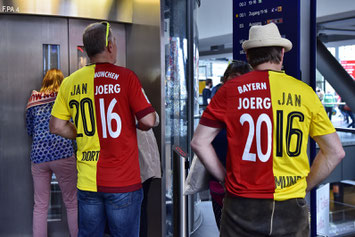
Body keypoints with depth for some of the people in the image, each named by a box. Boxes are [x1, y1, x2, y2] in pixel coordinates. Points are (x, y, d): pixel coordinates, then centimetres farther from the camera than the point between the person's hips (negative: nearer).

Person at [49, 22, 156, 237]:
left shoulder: (70, 82, 3)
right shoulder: (125, 76, -10)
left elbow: (56, 126, 5)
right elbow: (148, 120, -12)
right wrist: (139, 126, 9)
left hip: (87, 180, 4)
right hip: (123, 179, -4)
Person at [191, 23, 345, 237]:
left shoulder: (230, 90, -3)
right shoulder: (304, 92, -1)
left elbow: (199, 142, -1)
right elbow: (335, 152, 4)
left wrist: (227, 178, 6)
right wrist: (304, 187, 11)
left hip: (242, 206, 0)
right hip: (291, 209, 1)